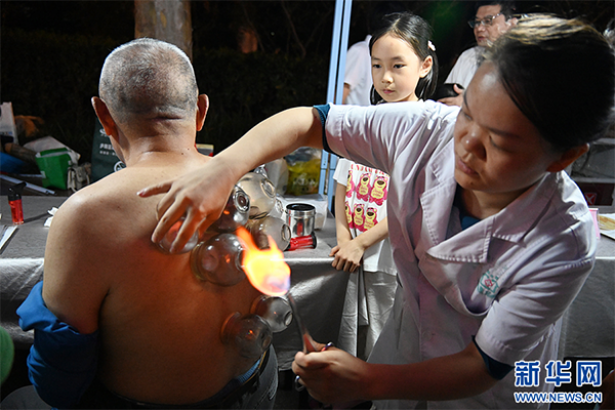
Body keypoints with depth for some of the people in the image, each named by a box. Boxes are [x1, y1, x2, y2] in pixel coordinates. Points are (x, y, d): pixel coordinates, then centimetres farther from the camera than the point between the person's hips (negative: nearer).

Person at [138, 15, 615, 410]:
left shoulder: (565, 246, -34)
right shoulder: (425, 130, -28)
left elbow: (485, 366, -24)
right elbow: (304, 121, -20)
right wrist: (222, 168, -36)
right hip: (406, 343, 3)